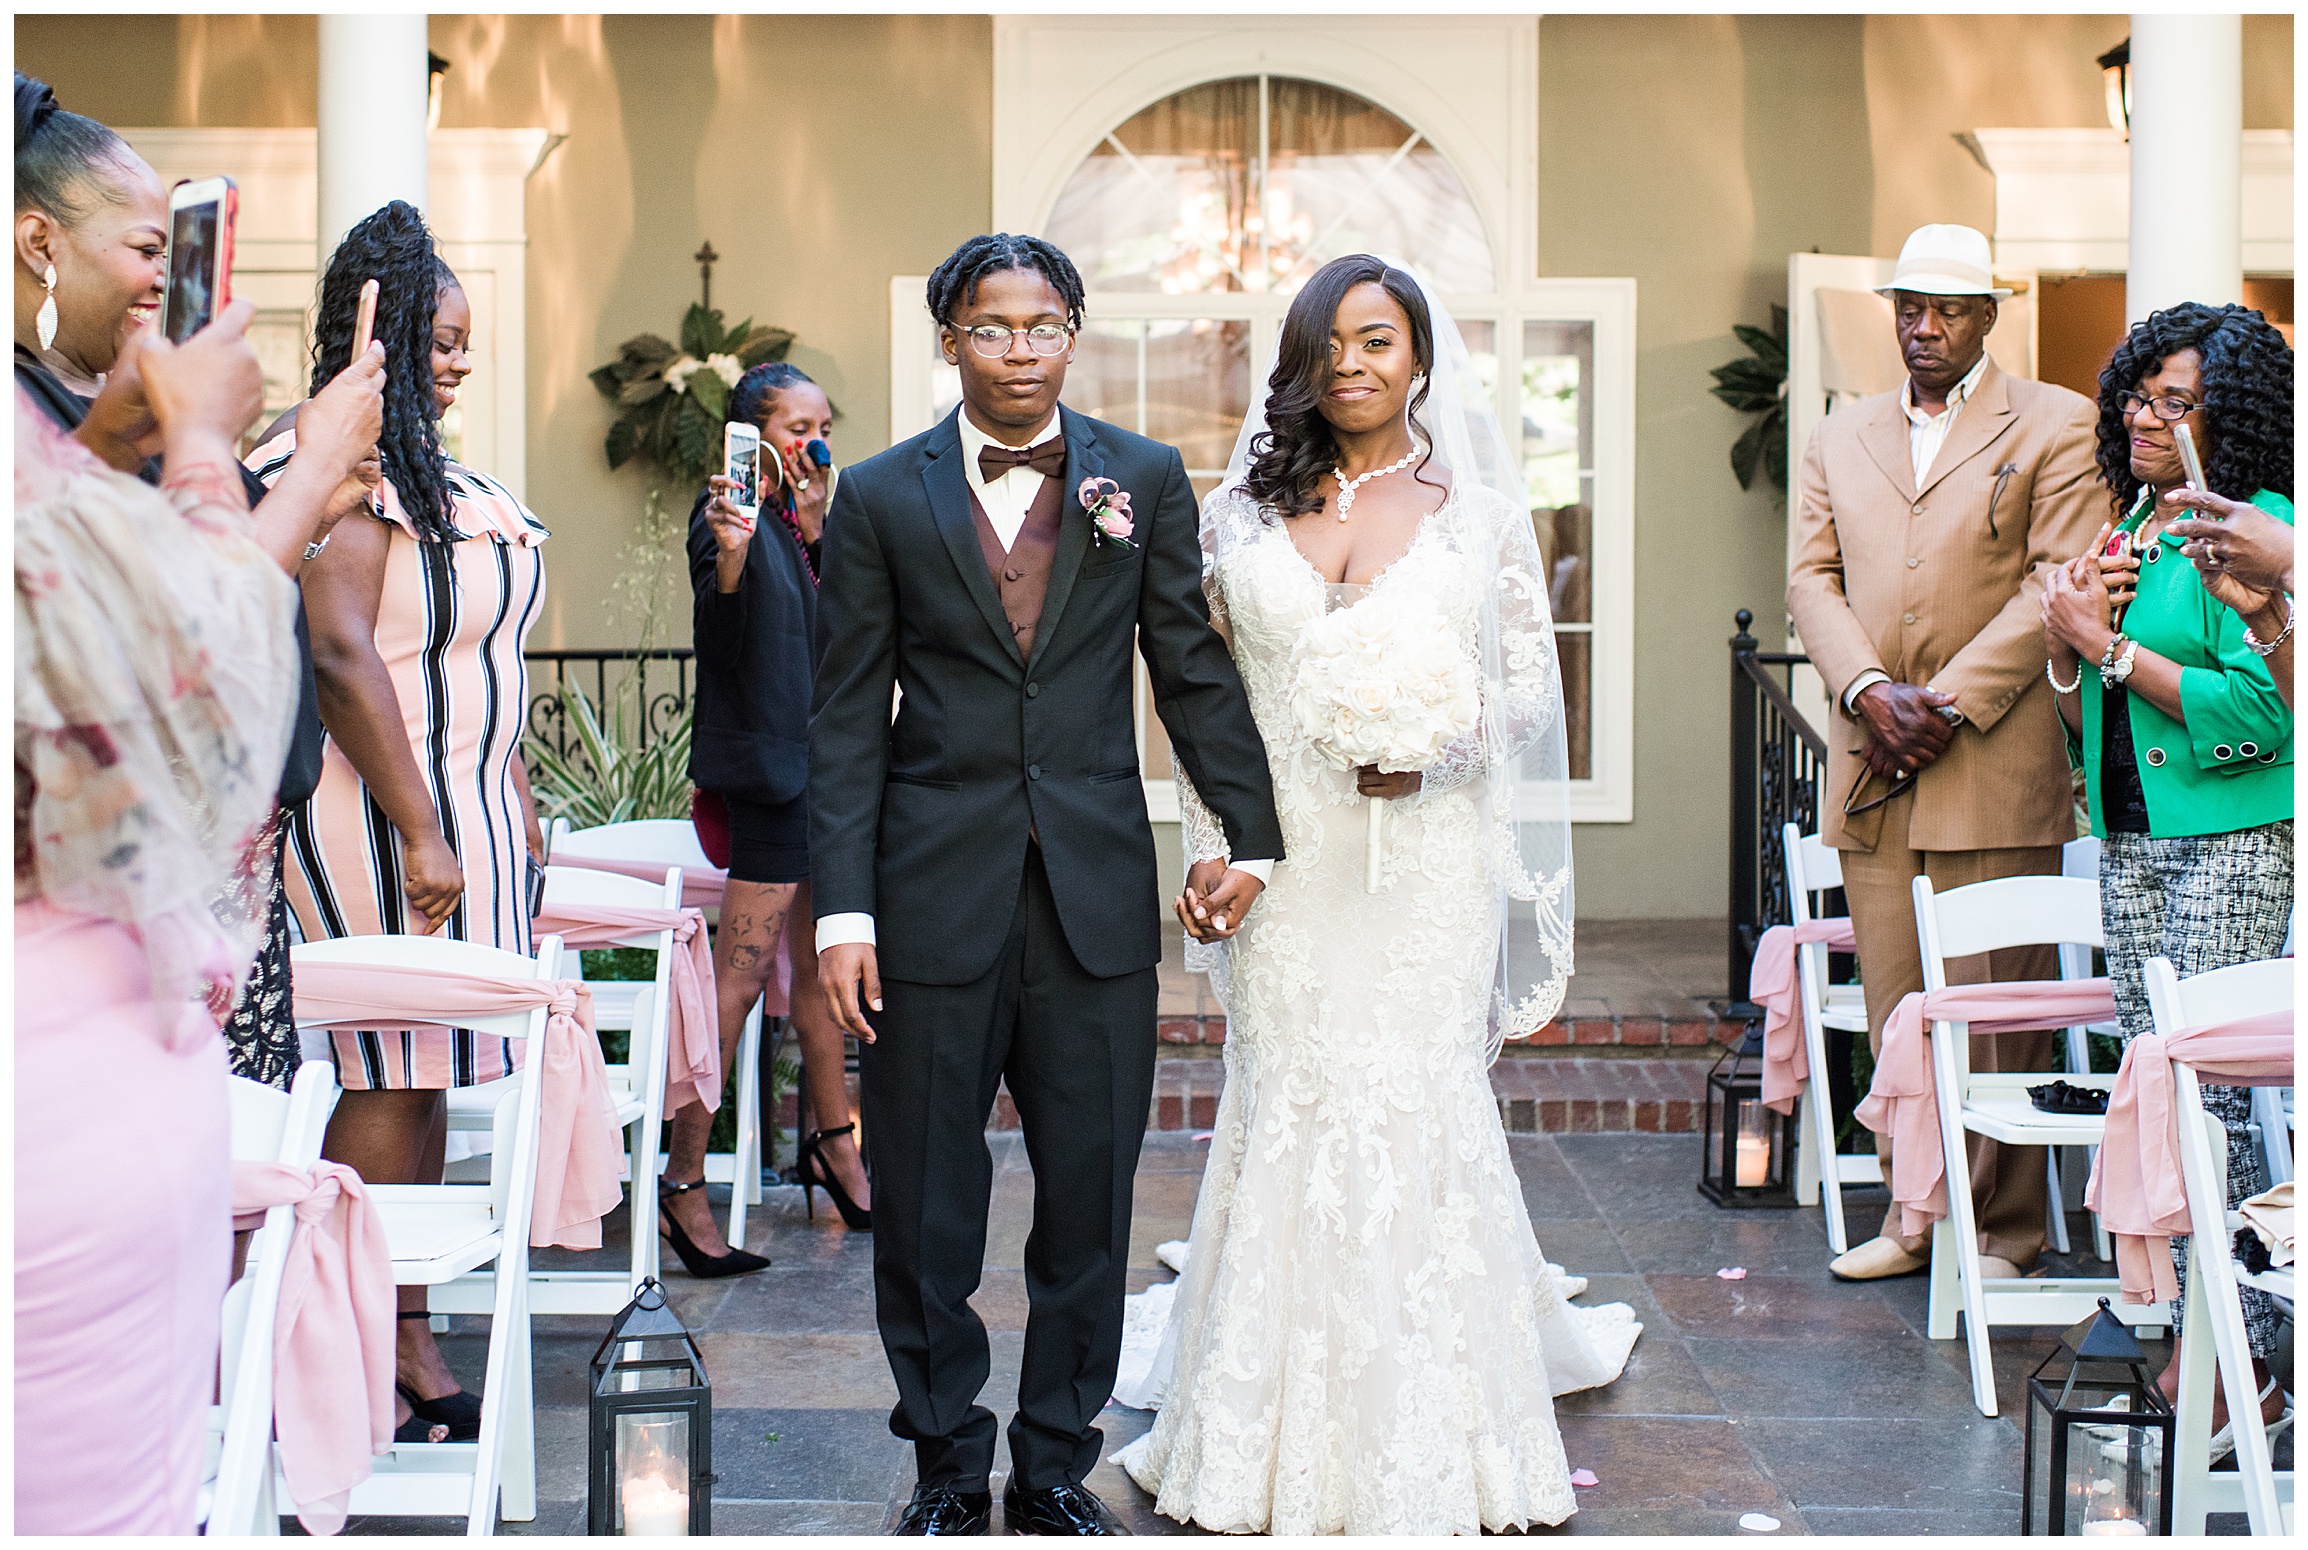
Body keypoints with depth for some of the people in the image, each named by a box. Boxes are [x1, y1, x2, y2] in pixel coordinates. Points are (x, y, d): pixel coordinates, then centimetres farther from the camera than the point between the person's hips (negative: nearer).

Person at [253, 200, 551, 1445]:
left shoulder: (423, 466, 17)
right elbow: (340, 652, -22)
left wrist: (513, 807, 21)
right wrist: (419, 833, -23)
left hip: (459, 809, 10)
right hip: (378, 821, -10)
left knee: (420, 1070, 11)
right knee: (390, 1074, -6)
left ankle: (404, 1339, 17)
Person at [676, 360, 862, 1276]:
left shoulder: (803, 519, 14)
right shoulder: (730, 516, -10)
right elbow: (723, 642, -25)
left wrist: (817, 531, 0)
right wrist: (730, 555, -41)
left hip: (822, 767, 9)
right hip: (769, 767, -9)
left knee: (817, 959, 17)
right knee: (740, 975, -10)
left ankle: (831, 1142, 29)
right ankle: (683, 1182, -6)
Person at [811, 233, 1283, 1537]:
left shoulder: (1146, 479, 6)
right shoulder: (882, 498, 4)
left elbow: (1196, 668, 10)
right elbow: (848, 719, 2)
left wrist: (1251, 830, 5)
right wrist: (843, 908, -4)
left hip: (1099, 895, 1)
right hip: (935, 895, -1)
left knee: (1091, 1198, 7)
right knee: (927, 1207, 6)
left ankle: (1059, 1466, 23)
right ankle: (950, 1468, 23)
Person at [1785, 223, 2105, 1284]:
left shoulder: (2055, 424, 5)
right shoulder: (1840, 437, 19)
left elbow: (2060, 582, -4)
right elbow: (1812, 578, 10)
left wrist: (1950, 700, -12)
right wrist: (1869, 690, -8)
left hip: (1996, 768, -4)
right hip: (1871, 770, 4)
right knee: (1896, 1014, 5)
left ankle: (2004, 1231, 8)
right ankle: (1915, 1217, 15)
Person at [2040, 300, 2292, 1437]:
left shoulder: (2254, 529, -9)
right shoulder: (2127, 532, 15)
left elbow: (2259, 710, -19)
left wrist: (2109, 643, -13)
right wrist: (2064, 644, -1)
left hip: (2234, 842, -8)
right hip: (2130, 842, 8)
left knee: (2209, 1088, -10)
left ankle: (2245, 1358, -2)